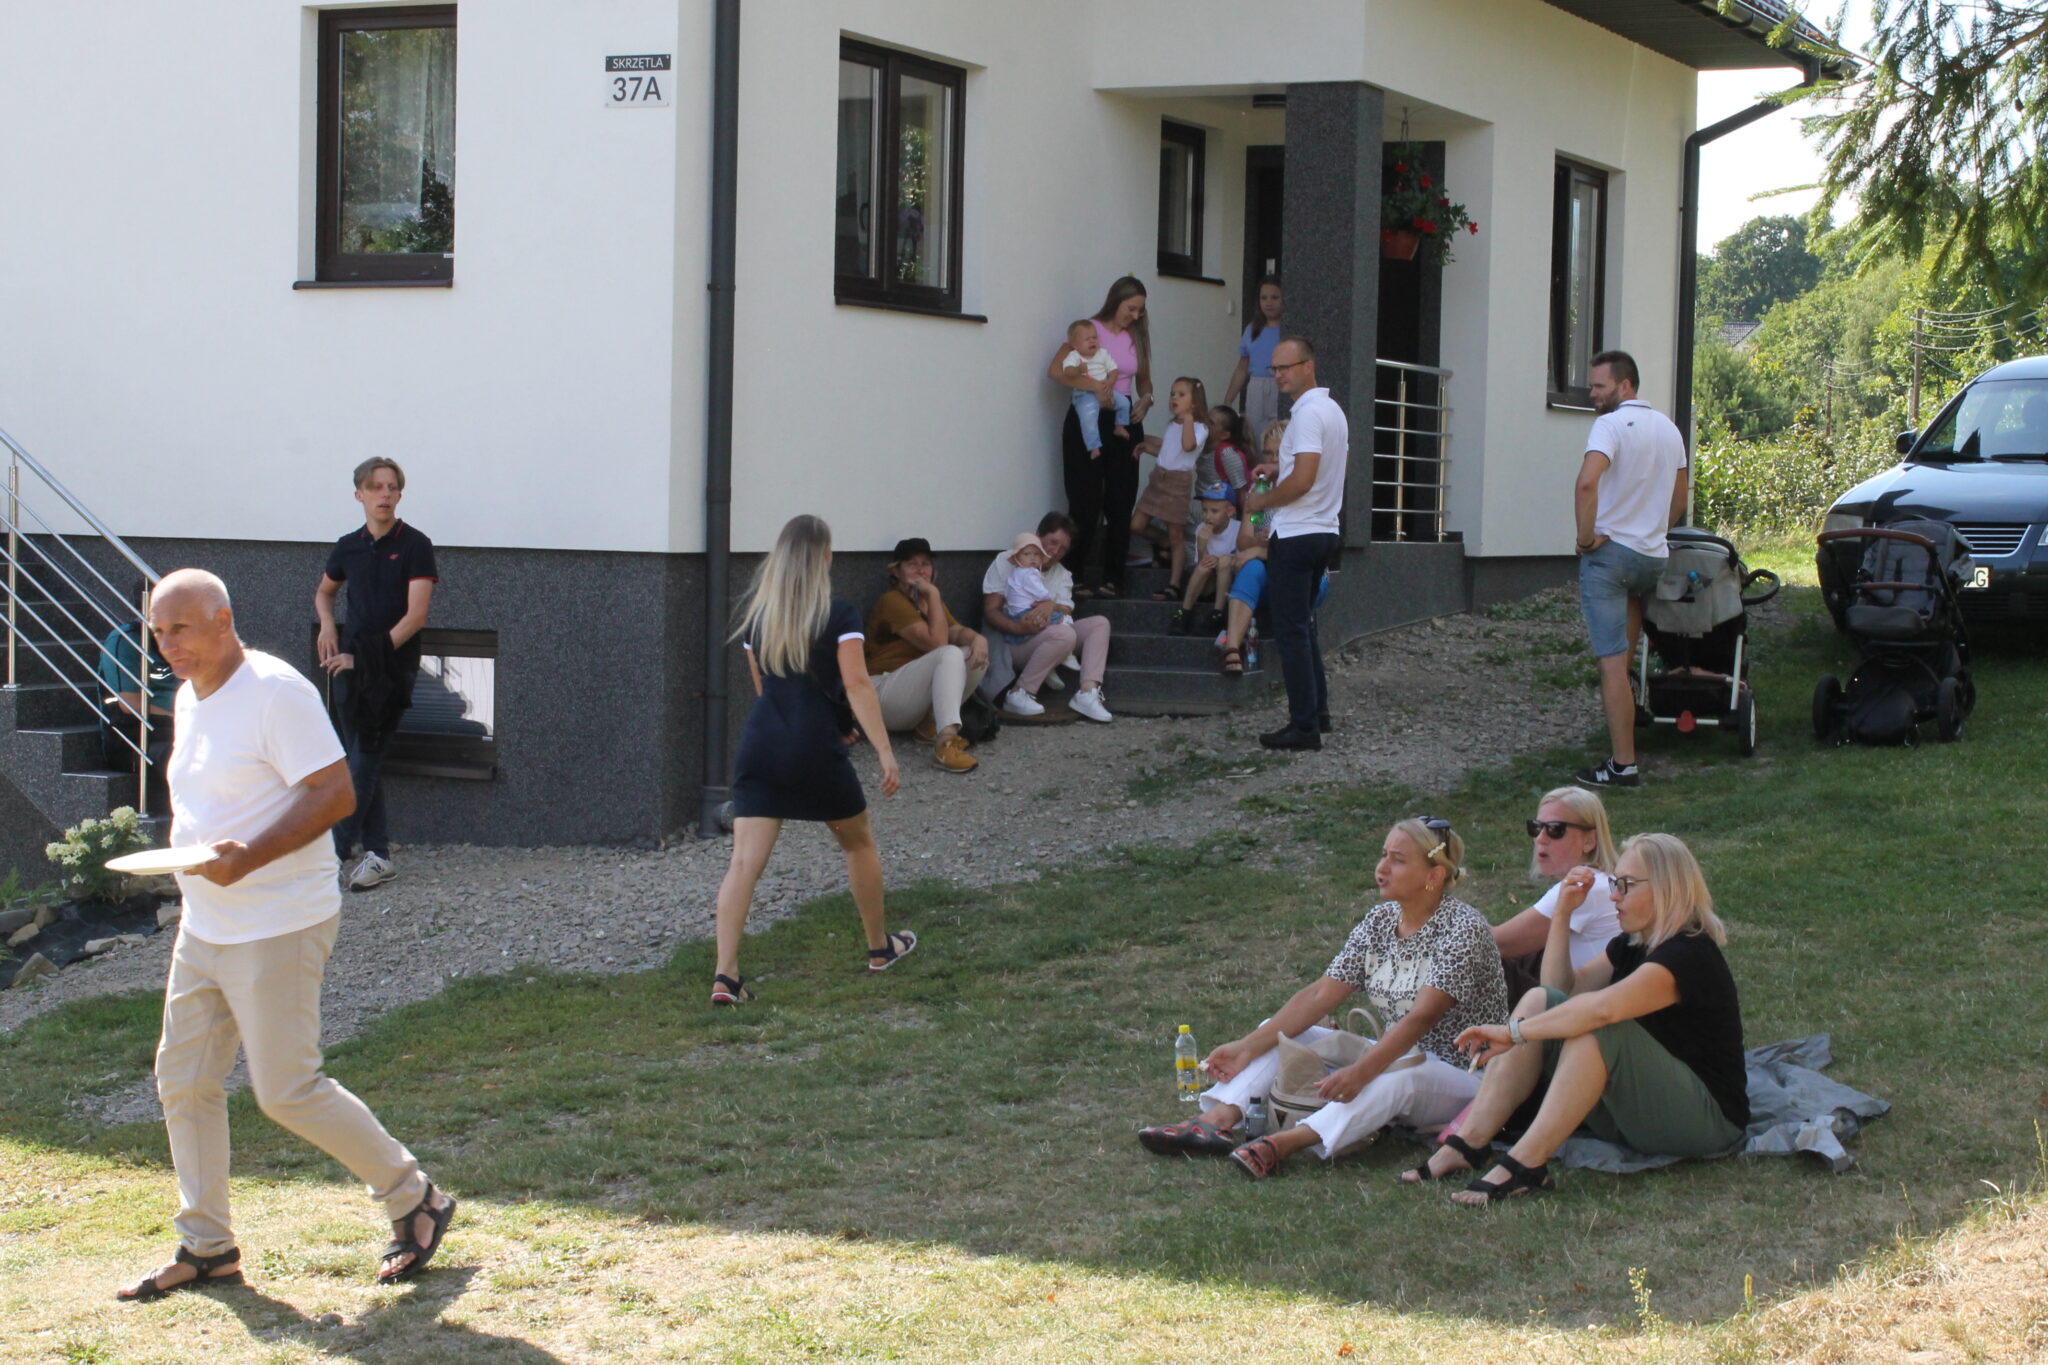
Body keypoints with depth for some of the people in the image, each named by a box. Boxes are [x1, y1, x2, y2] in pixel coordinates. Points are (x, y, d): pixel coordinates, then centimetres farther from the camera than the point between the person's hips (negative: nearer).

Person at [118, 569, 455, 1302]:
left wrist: (250, 857, -29)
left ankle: (416, 1201, 9)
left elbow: (336, 793, -21)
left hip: (277, 930, -9)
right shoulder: (191, 697, 12)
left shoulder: (276, 693, -16)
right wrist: (188, 853, 10)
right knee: (183, 1081, 8)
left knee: (287, 1090, -6)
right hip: (202, 928, 9)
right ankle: (206, 1248, 19)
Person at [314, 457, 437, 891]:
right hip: (351, 664, 6)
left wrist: (369, 657, -15)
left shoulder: (414, 546, -6)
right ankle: (378, 854, 10)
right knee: (362, 759, 6)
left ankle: (333, 851, -10)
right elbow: (324, 592, 29)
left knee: (365, 758, -9)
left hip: (393, 666, -6)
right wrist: (327, 626, 7)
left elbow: (415, 615, -12)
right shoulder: (348, 547, 10)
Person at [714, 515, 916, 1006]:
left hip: (760, 745, 3)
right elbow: (857, 684, -13)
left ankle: (725, 975, -15)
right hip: (817, 748, -3)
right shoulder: (839, 615, -4)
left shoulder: (754, 615, 11)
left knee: (745, 861, -4)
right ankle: (880, 947, 34)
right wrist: (885, 751, -15)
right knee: (858, 843, 20)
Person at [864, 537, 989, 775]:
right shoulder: (892, 601, -12)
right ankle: (945, 744, -48)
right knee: (950, 654, -31)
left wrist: (978, 639, -24)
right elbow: (937, 642, -20)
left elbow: (957, 631, -2)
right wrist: (933, 594, -15)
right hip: (884, 692, -8)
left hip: (919, 699, 8)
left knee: (977, 655, -11)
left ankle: (931, 724, -7)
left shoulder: (929, 601, 15)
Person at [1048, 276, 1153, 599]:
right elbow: (1055, 370, -14)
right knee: (1086, 503, -6)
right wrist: (1093, 385, -26)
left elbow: (1144, 378, 22)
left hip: (1124, 423, 5)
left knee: (1120, 504, 1)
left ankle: (1111, 579, 6)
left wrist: (1146, 398, -1)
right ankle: (1076, 577, 0)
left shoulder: (1137, 337, 12)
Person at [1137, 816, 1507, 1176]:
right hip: (1393, 1057, 8)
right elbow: (1321, 994, -1)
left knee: (1399, 1078, -40)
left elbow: (1421, 1017, -29)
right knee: (1280, 1032, -2)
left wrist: (1360, 1073, -42)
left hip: (1461, 1078, -8)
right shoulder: (1380, 920, 5)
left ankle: (1284, 1143, -56)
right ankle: (1217, 1119, -28)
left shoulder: (1463, 928, -17)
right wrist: (1247, 1048, -11)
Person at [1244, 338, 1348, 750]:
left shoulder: (1308, 412, -17)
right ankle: (1317, 710, 23)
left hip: (1295, 536, -10)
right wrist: (1280, 466, 19)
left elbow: (1302, 481, -25)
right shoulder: (1332, 409, 14)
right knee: (1304, 626, 20)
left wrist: (1261, 501, -9)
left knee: (1291, 632, -6)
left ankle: (1304, 726, -7)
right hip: (1324, 531, 10)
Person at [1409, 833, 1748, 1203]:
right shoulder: (1633, 945, 11)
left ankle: (1525, 1165, -35)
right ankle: (1466, 1144, -16)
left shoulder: (1690, 955, -19)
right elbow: (1562, 988, 14)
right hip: (1633, 1111, 9)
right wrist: (1563, 913, 4)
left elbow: (1601, 1008, -34)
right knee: (1540, 1001, -4)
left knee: (1597, 1028, -31)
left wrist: (1513, 1032, -31)